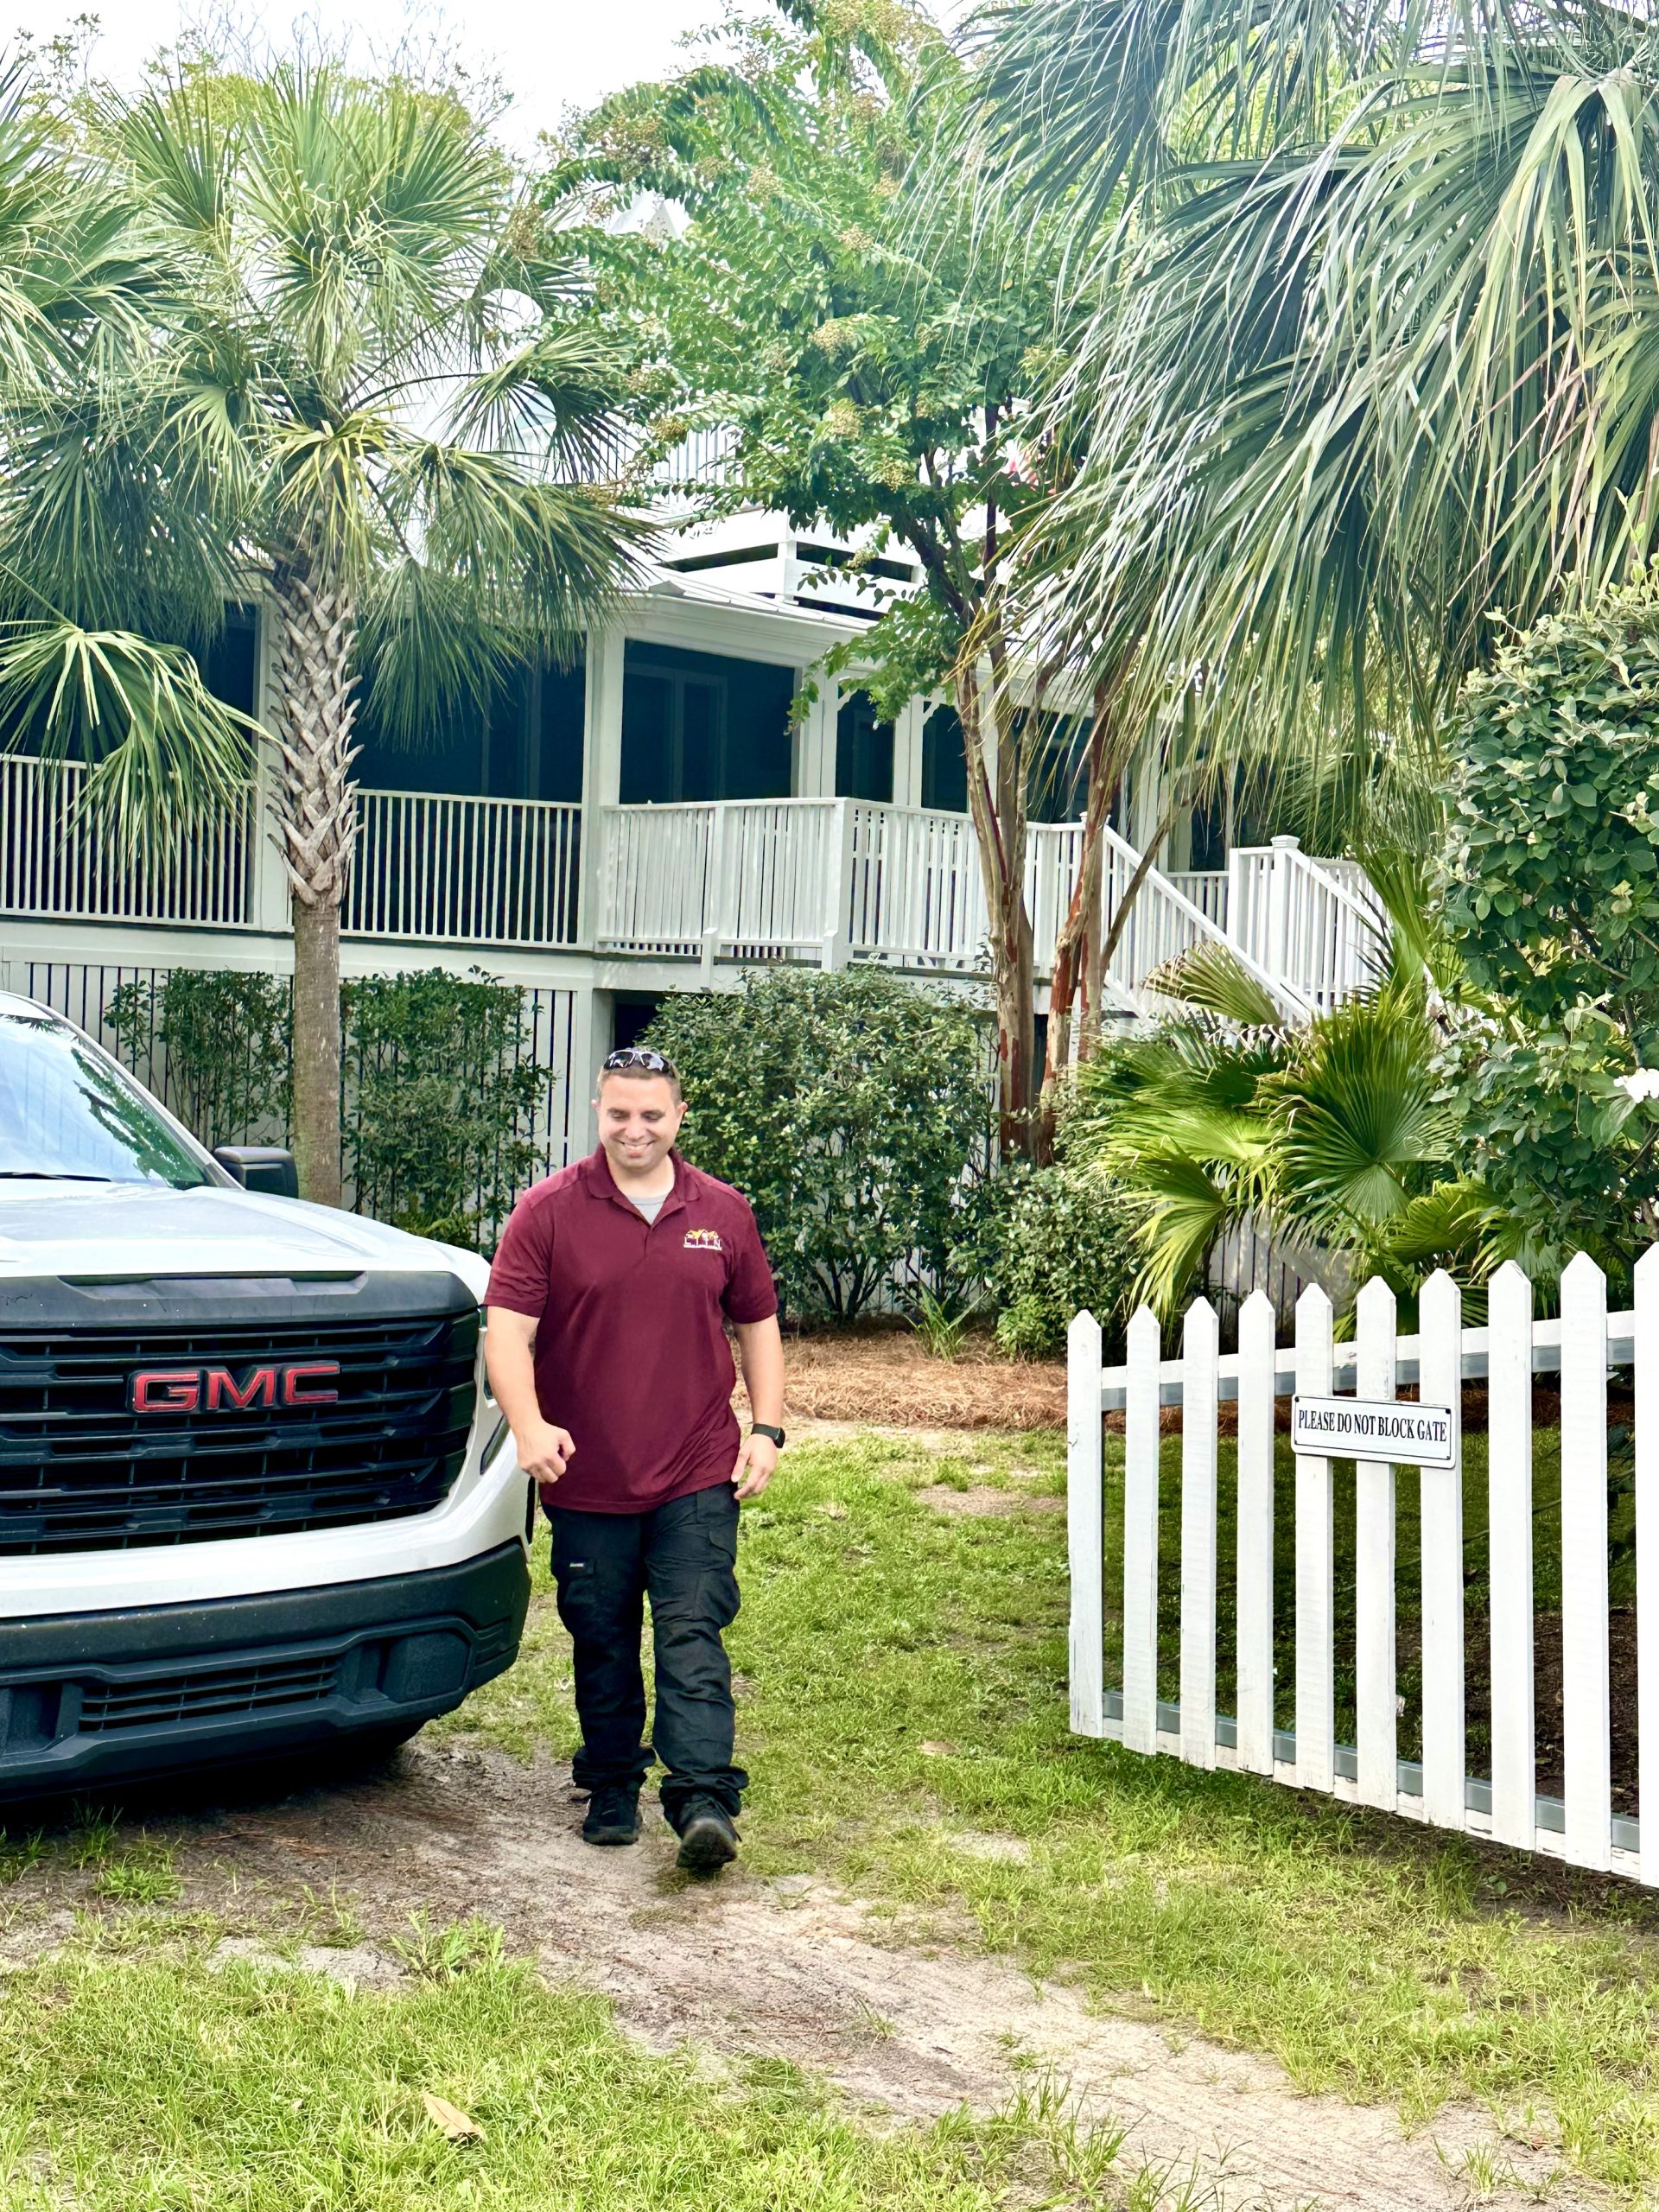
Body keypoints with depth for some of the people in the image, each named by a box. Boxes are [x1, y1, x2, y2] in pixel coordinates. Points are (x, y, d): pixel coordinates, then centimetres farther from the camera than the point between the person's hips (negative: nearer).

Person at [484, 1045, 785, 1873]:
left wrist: (767, 1428, 4)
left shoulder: (723, 1213, 6)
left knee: (693, 1638, -7)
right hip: (587, 1480, 0)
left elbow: (757, 1325, 15)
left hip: (697, 1477, 0)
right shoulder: (549, 1211, -2)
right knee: (601, 1647, 11)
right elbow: (507, 1329, -8)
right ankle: (611, 1789, 27)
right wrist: (529, 1425, -23)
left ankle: (703, 1801, -10)